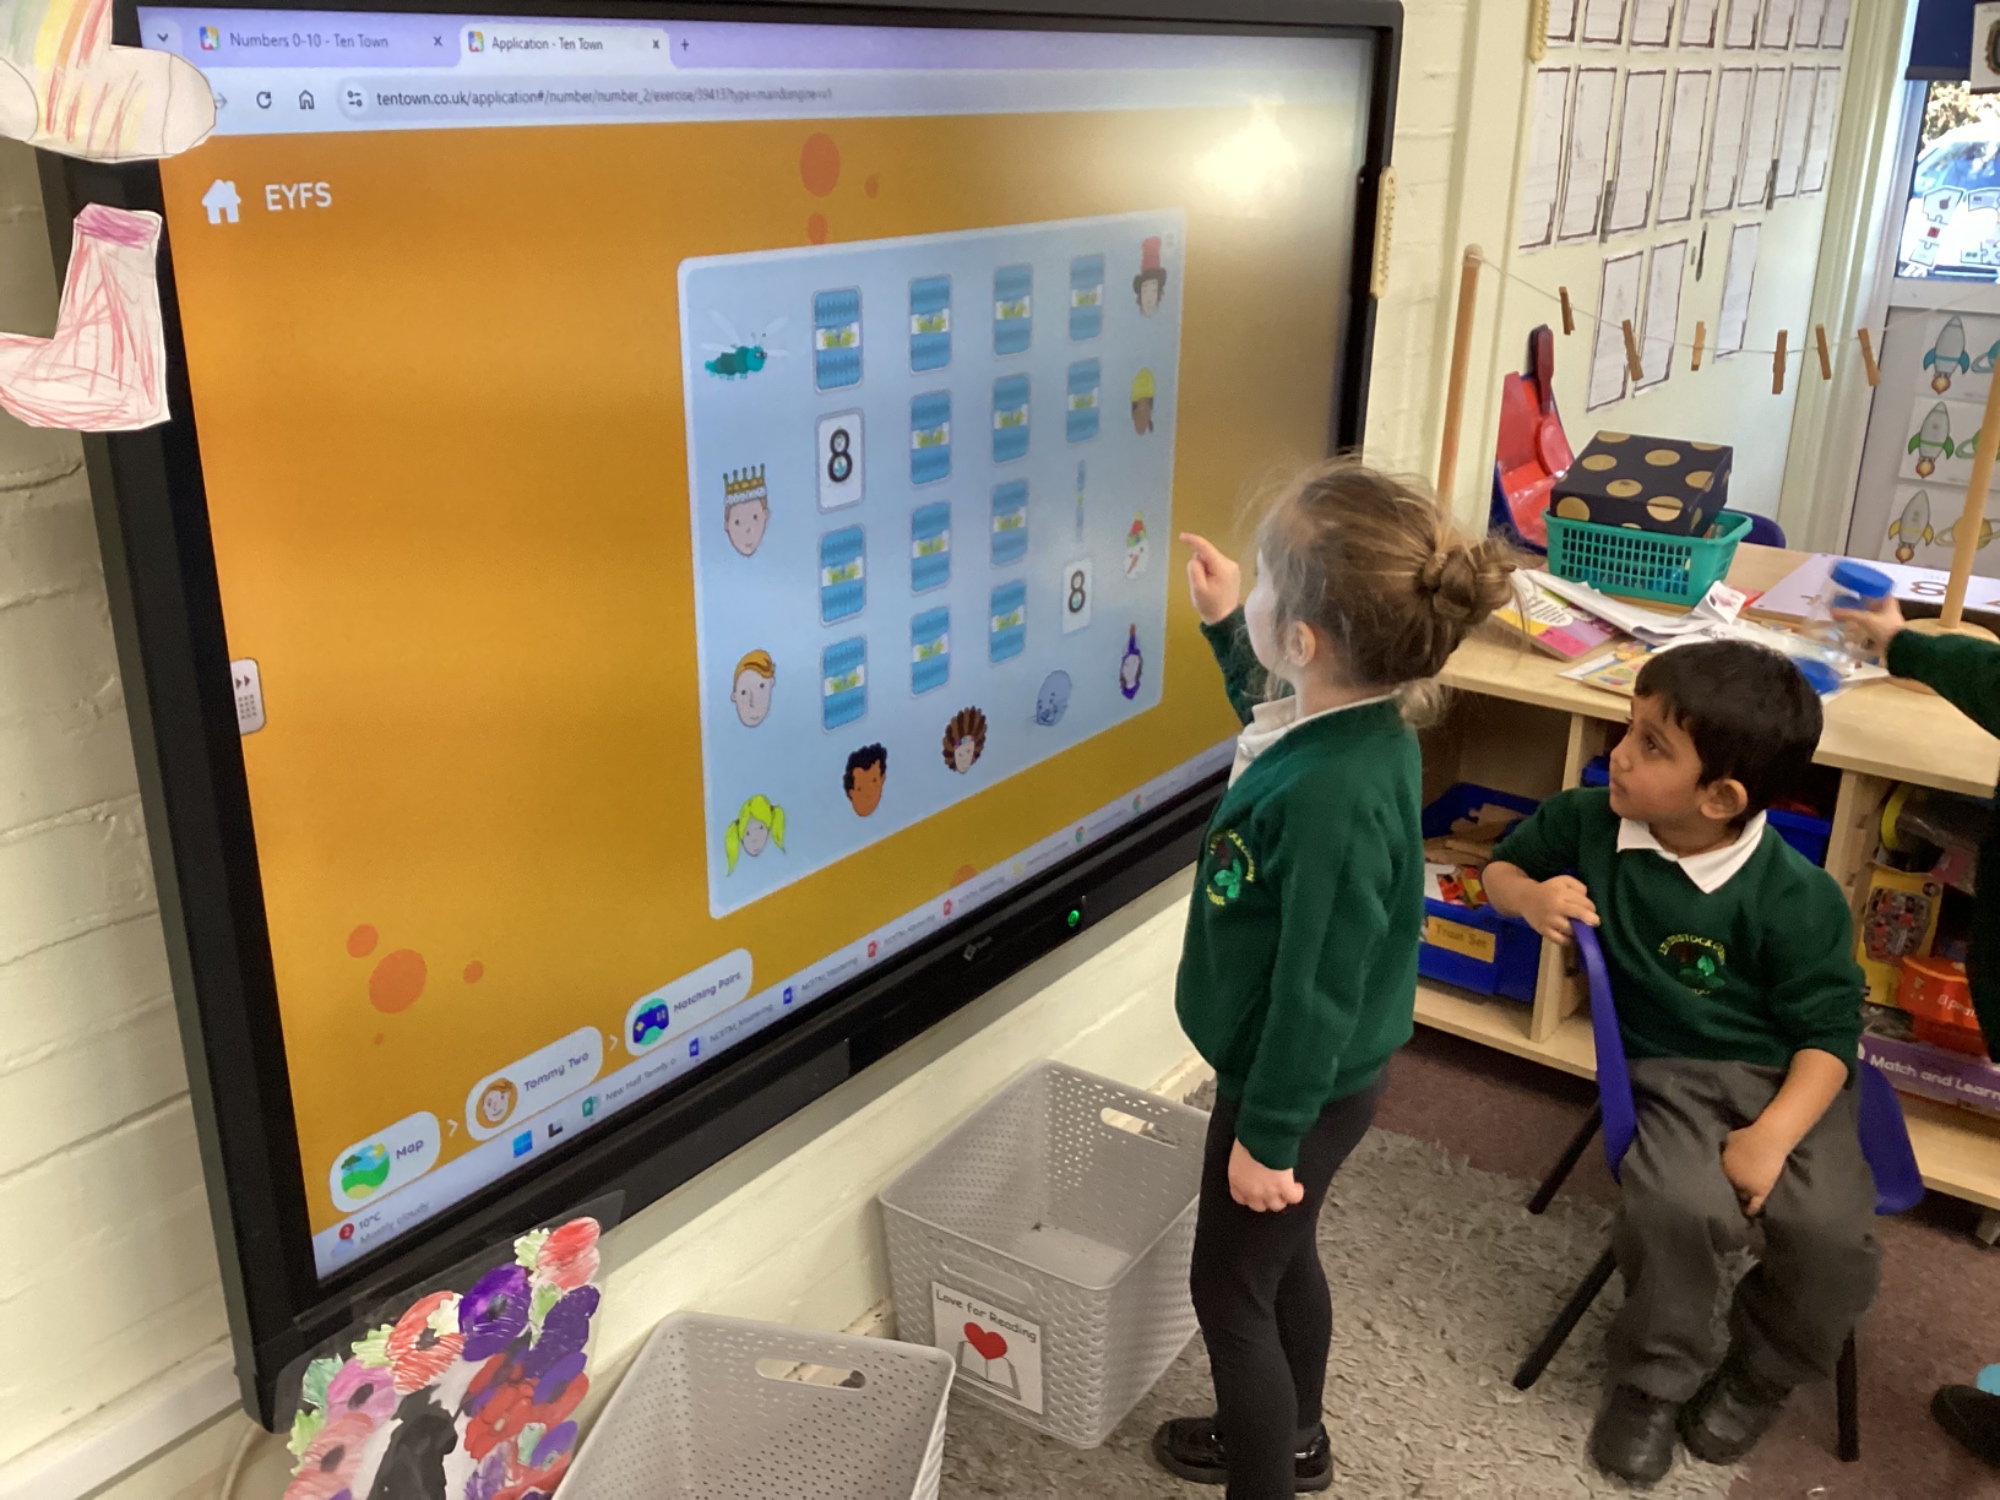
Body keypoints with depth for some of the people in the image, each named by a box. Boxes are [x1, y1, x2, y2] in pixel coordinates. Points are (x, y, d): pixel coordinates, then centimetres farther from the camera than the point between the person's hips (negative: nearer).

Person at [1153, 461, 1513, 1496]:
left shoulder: (1332, 799, -36)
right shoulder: (1355, 722, -9)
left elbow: (1317, 990, -28)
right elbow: (1278, 724, 19)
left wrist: (1269, 1136, -18)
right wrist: (1222, 629, 14)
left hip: (1296, 1090, -9)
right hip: (1314, 1077, 9)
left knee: (1230, 1290, 11)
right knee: (1283, 1259, 27)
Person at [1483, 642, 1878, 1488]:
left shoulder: (1795, 899, -16)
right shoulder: (1589, 823, -7)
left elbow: (1828, 1034, -10)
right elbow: (1502, 865, 12)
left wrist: (1772, 1138, -24)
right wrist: (1531, 894, -12)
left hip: (1789, 1078, -1)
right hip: (1673, 1071, 1)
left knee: (1832, 1233, -24)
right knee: (1678, 1206, -29)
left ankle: (1757, 1378, 10)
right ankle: (1652, 1381, 1)